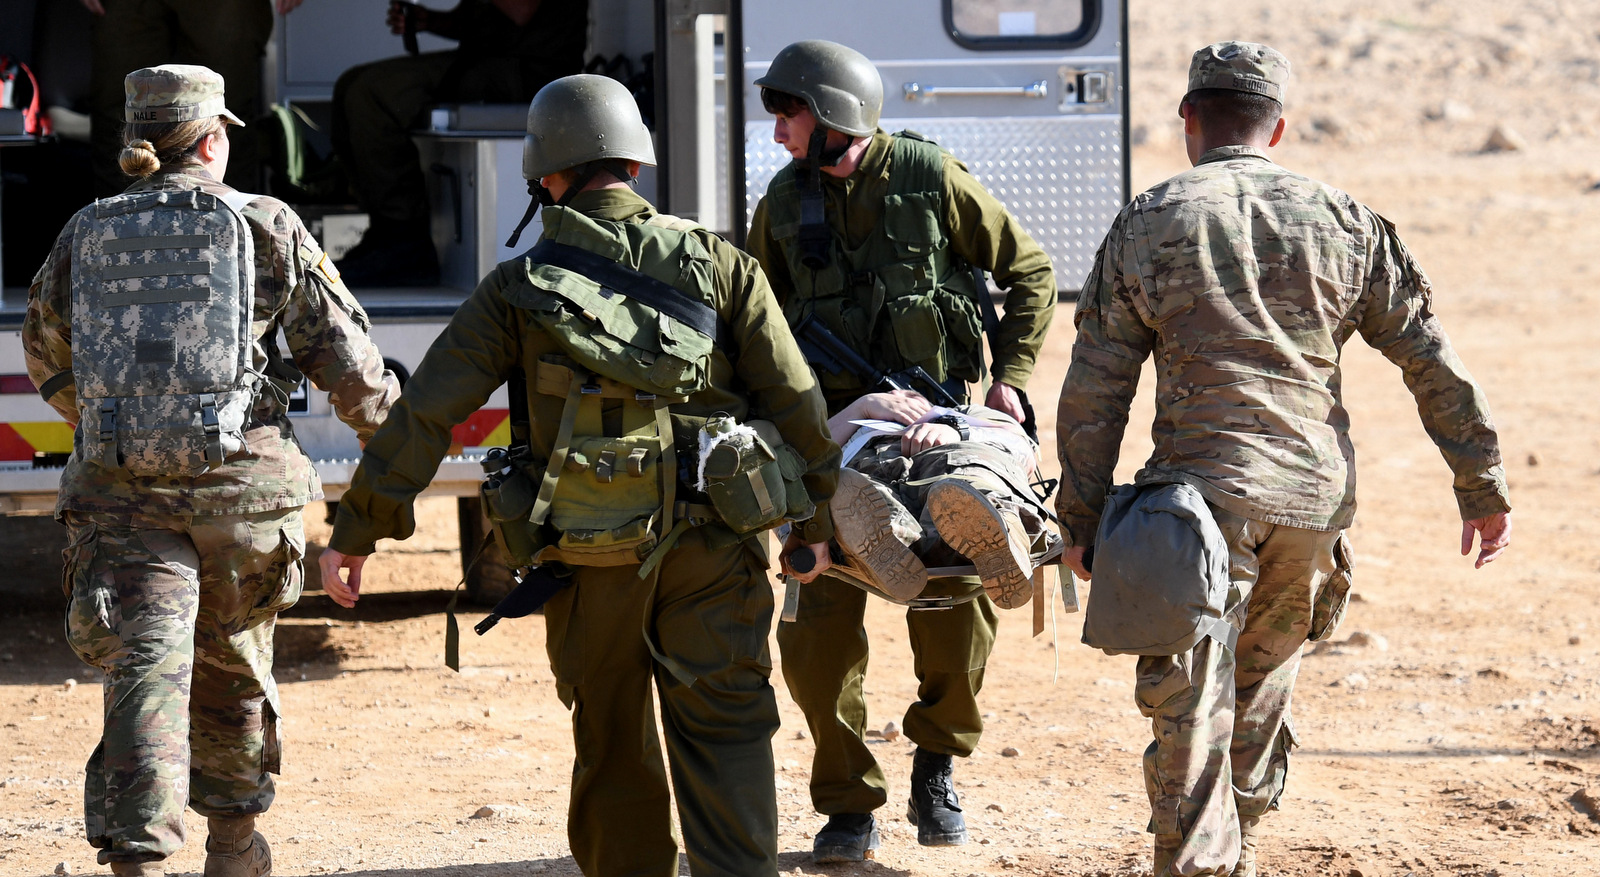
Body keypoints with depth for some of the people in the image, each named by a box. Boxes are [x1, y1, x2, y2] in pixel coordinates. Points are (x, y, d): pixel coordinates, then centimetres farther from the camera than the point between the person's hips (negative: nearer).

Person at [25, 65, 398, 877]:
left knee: (146, 672, -6)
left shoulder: (84, 237, 9)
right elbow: (344, 356, 4)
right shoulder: (267, 229, 0)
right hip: (239, 484, -1)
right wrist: (393, 428, 25)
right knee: (231, 663, 20)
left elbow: (48, 356, 25)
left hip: (119, 486, 1)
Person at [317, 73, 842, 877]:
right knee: (724, 732, 0)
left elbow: (425, 412, -1)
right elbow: (794, 401, 2)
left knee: (614, 750, 14)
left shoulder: (517, 290, 2)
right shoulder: (720, 267, 3)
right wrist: (815, 517, 13)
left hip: (591, 559, 0)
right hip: (711, 551, 0)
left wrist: (356, 532, 3)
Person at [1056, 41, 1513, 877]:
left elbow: (1094, 391, 0)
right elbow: (1433, 361, 8)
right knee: (1262, 684, 21)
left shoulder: (1146, 225, 2)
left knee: (1190, 710, -5)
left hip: (1203, 489, -4)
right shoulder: (1343, 221, 8)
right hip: (1314, 495, 4)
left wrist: (1081, 519, 6)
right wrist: (1483, 487, 13)